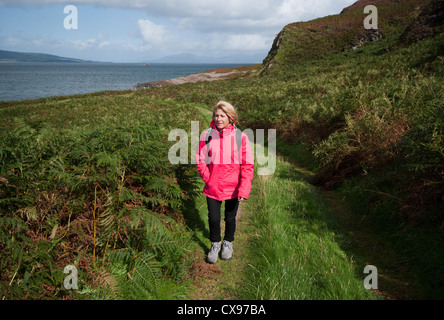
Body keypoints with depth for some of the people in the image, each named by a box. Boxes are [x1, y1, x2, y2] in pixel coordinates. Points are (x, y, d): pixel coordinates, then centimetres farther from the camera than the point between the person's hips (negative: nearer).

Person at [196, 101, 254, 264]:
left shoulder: (240, 137, -9)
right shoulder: (207, 135, -5)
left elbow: (248, 165, -8)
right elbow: (200, 160, 2)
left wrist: (244, 189, -16)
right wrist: (209, 179, -8)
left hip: (233, 188, -1)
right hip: (212, 187, 1)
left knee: (230, 218, 16)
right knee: (213, 219, 10)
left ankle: (228, 243, 43)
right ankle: (215, 244, 37)